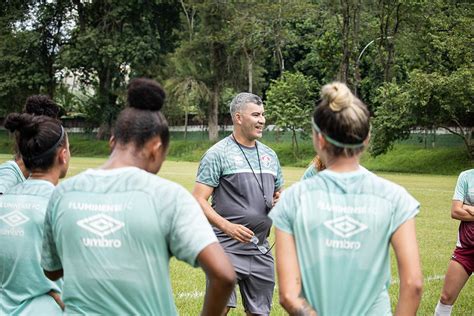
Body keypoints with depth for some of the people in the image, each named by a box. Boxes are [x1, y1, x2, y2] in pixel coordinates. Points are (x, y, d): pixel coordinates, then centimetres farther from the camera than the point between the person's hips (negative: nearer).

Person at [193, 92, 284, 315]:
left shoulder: (269, 155, 15)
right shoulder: (218, 153, -4)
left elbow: (279, 195, 26)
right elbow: (198, 200, -9)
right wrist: (227, 226, -22)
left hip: (261, 251, 6)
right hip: (227, 248, -6)